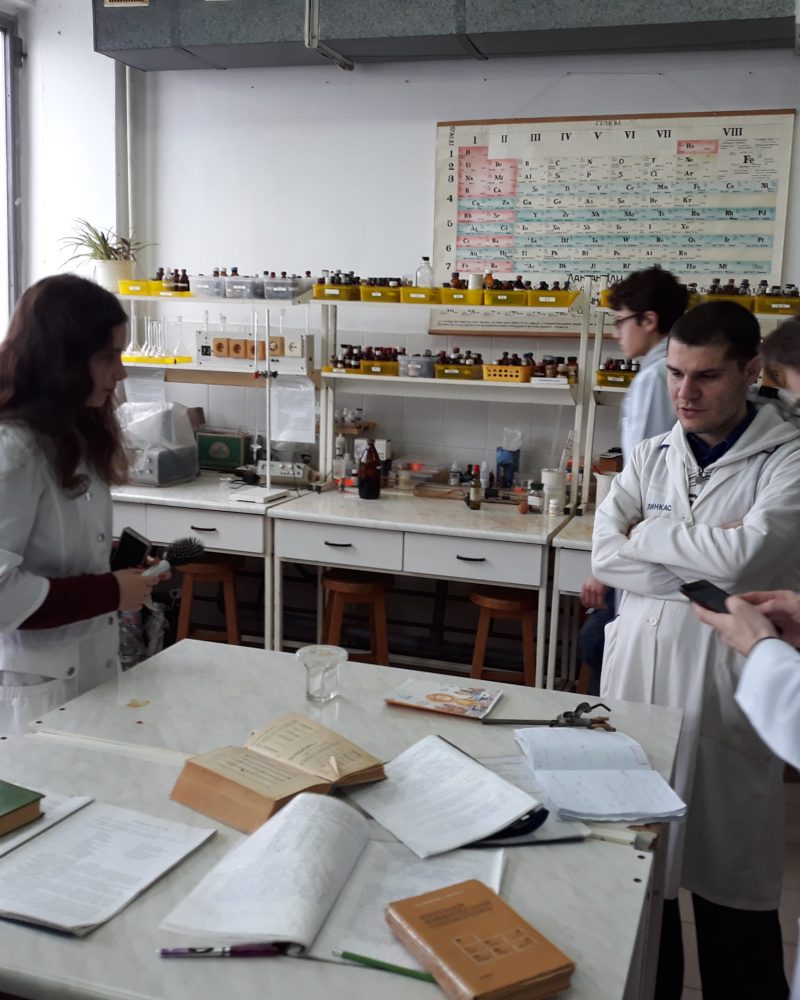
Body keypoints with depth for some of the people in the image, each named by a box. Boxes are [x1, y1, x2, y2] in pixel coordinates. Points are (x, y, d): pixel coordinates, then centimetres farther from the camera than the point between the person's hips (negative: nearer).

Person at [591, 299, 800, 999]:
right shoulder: (651, 457, 9)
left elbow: (744, 556, -20)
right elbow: (606, 558, -3)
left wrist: (647, 534, -6)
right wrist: (707, 567, -13)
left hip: (726, 681, -4)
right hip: (640, 666, 4)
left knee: (730, 884, 7)